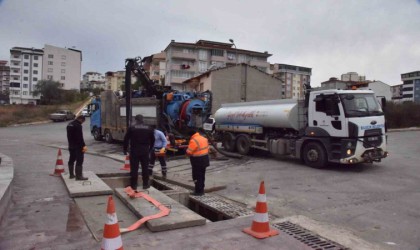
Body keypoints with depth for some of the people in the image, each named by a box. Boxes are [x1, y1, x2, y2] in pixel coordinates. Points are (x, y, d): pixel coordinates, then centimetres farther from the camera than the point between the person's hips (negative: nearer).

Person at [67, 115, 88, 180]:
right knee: (79, 161, -6)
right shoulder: (78, 125, -18)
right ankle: (79, 176, -6)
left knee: (71, 160, 17)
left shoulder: (69, 124, 13)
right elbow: (80, 137, -23)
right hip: (77, 146, -10)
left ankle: (71, 174, 27)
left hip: (71, 146, 10)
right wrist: (83, 146, -20)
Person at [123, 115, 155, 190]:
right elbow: (152, 140, 11)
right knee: (145, 168, 10)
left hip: (134, 151, -2)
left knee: (134, 168, 4)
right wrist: (149, 149, 20)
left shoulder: (131, 128, -4)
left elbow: (126, 139, -2)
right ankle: (145, 184, 15)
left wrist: (125, 150, 7)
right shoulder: (148, 129, 5)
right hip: (145, 151, 2)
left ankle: (134, 185, 7)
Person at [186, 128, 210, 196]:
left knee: (197, 177, 2)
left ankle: (198, 191, 6)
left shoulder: (194, 140, -21)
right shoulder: (205, 139, 6)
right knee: (202, 176, 16)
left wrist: (187, 150, 2)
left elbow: (189, 152, -19)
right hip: (204, 160, 8)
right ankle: (201, 190, 25)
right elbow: (207, 149, 14)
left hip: (197, 161, -8)